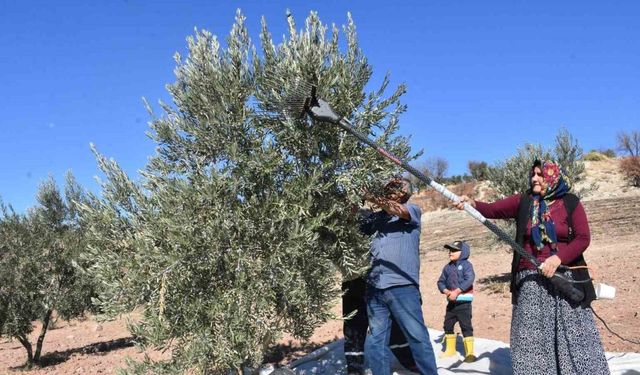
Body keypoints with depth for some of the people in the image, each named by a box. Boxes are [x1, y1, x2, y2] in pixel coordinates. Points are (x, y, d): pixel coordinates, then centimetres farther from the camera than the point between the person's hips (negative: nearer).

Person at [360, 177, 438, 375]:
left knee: (418, 337, 1)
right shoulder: (376, 216, 17)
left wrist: (370, 197, -20)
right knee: (375, 342, 9)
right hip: (375, 287, 4)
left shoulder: (412, 210, 5)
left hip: (402, 286, -4)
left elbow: (398, 210, -15)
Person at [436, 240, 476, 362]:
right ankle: (450, 349, 29)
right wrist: (446, 291, -11)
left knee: (466, 326, -6)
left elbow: (469, 280, -21)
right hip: (451, 302, 7)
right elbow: (441, 282, 9)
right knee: (447, 325, 14)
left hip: (464, 301, -7)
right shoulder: (447, 267, 10)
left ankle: (469, 352, 2)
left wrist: (456, 292, -23)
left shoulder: (466, 265, -8)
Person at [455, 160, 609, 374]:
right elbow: (492, 210, -4)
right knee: (531, 336, 5)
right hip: (530, 281, 1)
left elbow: (583, 238, -4)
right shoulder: (522, 202, 6)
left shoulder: (570, 203, 2)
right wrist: (473, 204, -24)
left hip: (566, 278, -1)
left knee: (573, 334, 4)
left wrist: (558, 258, -17)